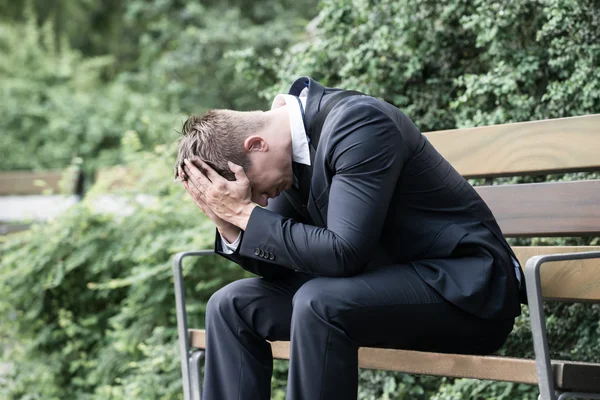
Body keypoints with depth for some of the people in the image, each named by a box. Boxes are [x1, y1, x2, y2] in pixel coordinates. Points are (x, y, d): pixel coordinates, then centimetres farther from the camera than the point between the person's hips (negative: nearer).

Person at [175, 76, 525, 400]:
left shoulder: (358, 123, -22)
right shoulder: (288, 142, 3)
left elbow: (344, 253, -28)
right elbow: (280, 264, 6)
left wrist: (246, 212, -22)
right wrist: (228, 221, -11)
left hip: (465, 289, -9)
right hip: (384, 280, 9)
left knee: (318, 303, -33)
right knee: (232, 306, 2)